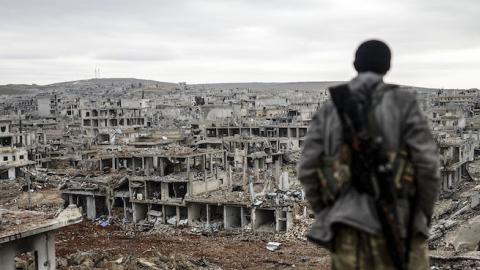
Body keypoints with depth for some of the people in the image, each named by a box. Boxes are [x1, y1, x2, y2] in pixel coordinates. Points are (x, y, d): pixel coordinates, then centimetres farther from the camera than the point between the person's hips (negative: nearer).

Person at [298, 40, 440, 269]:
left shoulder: (329, 110, 5)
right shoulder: (402, 103, -4)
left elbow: (307, 169, 2)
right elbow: (427, 162, -11)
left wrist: (326, 216, 15)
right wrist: (425, 213, 5)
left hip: (350, 226, 3)